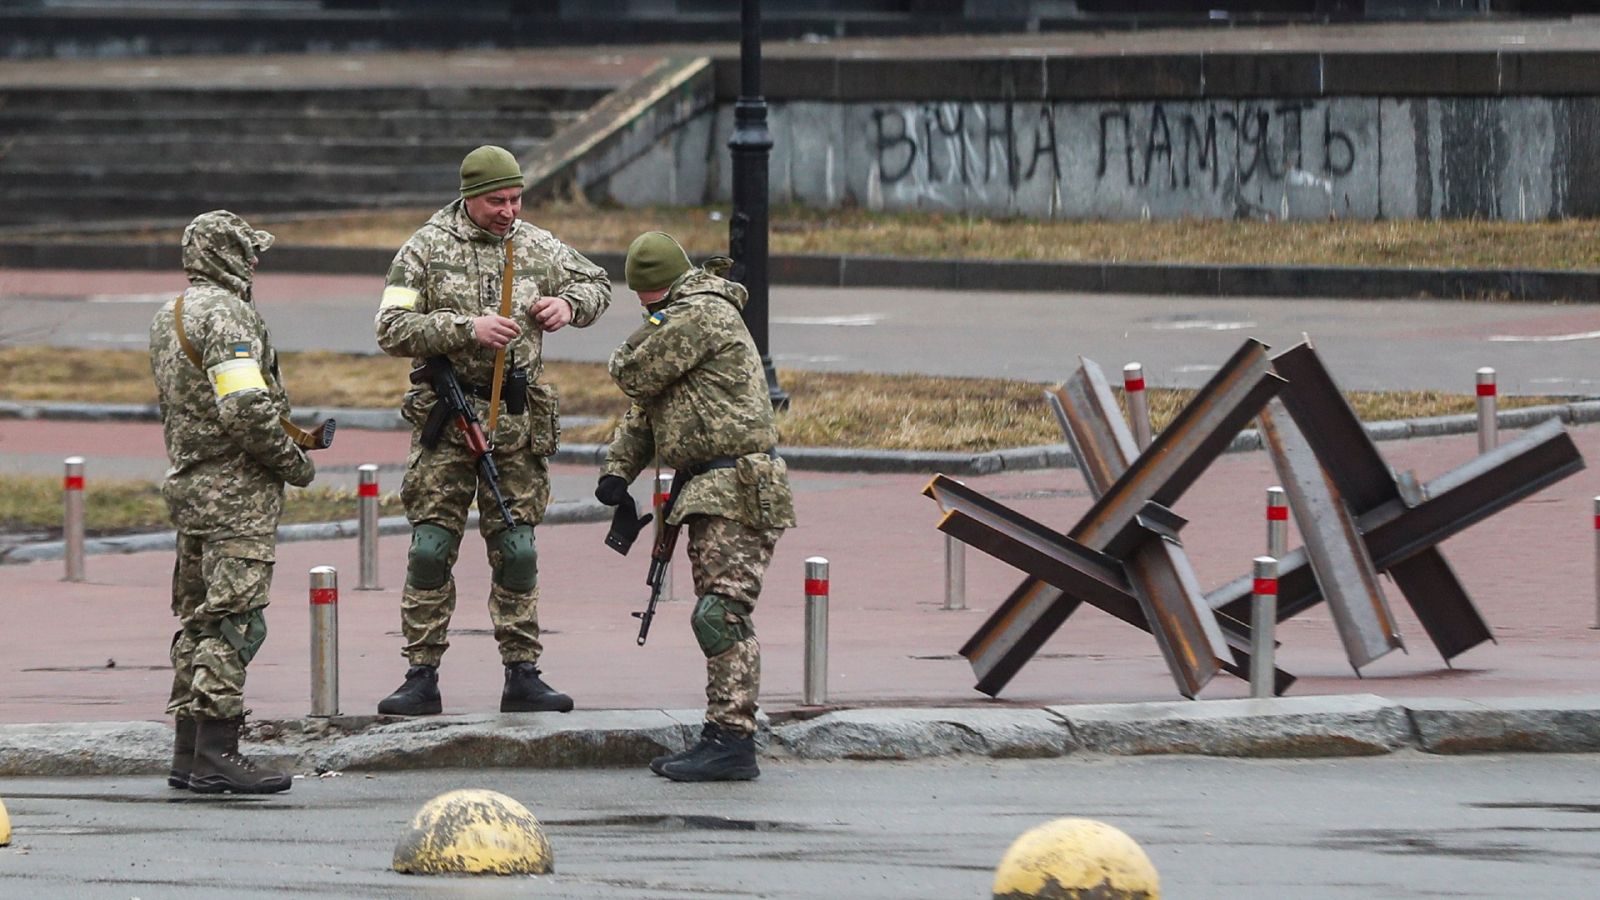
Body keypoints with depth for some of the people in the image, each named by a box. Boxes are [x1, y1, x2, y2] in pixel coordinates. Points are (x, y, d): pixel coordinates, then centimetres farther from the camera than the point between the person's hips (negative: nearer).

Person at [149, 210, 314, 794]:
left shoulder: (168, 318, 15)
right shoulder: (226, 315, -16)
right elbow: (245, 410, -24)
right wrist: (294, 463, -10)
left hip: (187, 483, 10)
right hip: (236, 490, -10)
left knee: (197, 619, 13)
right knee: (234, 620, -10)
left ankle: (188, 755, 15)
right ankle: (215, 756, -14)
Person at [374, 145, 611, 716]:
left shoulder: (538, 247, 7)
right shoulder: (426, 249, -3)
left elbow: (597, 284, 22)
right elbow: (391, 331, -9)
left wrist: (570, 305, -1)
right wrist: (467, 329, -19)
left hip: (518, 419, 3)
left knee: (516, 550, 5)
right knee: (431, 549, -4)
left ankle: (522, 676, 10)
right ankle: (422, 678, 0)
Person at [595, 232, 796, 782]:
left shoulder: (700, 314, -11)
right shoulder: (684, 317, 22)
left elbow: (635, 377, -12)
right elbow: (644, 407, 25)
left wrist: (624, 357, 11)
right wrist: (619, 469, 12)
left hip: (737, 486, -11)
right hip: (711, 489, 11)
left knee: (720, 614, -14)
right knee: (719, 618, 11)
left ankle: (732, 742, -17)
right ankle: (723, 739, 13)